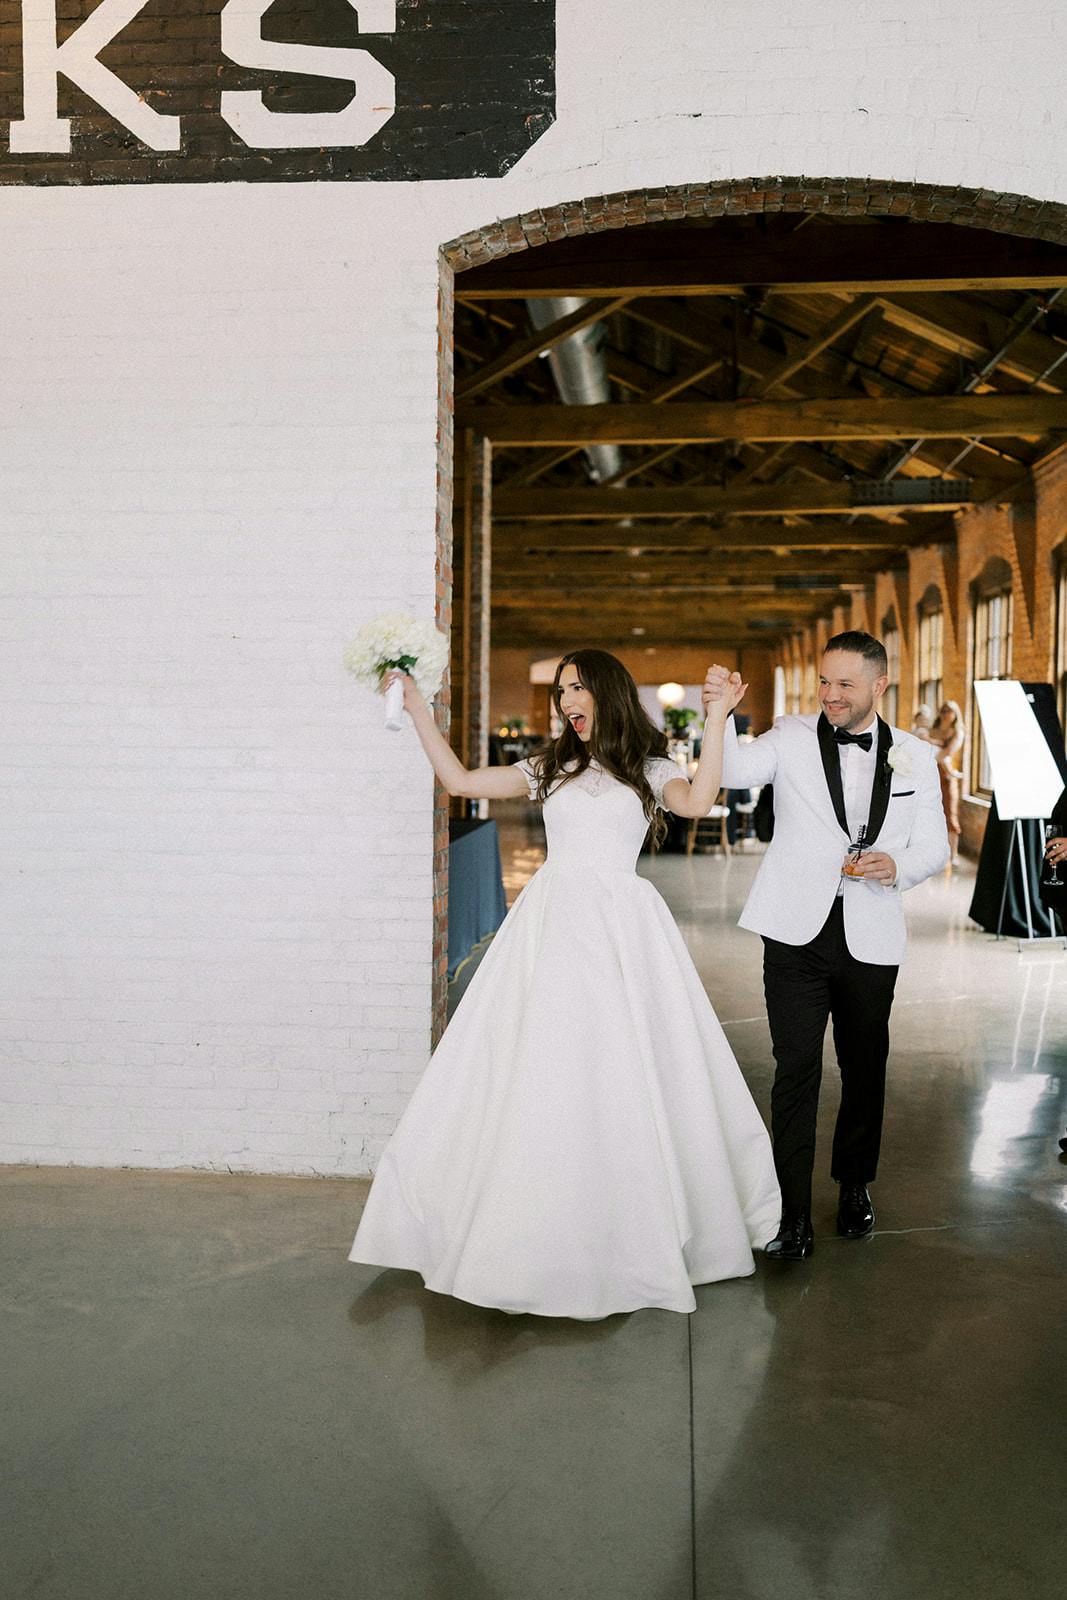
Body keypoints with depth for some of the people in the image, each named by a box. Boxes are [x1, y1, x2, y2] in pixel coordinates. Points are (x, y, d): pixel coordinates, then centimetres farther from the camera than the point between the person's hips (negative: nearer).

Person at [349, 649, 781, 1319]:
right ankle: (541, 1235, 10)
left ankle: (635, 1233, 11)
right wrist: (419, 710, 13)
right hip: (555, 926, 3)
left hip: (623, 930, -2)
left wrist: (717, 717, -12)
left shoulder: (649, 769, 10)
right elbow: (460, 780, 14)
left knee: (624, 1074, -3)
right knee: (540, 1073, 0)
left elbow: (698, 801, -10)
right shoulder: (550, 768, 18)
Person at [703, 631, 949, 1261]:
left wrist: (897, 866, -13)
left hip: (872, 940, 2)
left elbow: (934, 847, 9)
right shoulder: (792, 738, 0)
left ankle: (856, 1186, 36)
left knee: (865, 1068, 15)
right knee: (797, 1068, -3)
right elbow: (736, 769, -18)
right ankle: (793, 1210, 6)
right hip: (798, 932, -2)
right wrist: (719, 715, -37)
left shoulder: (916, 757, 5)